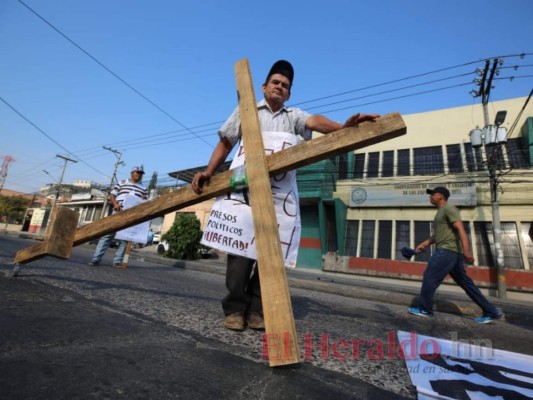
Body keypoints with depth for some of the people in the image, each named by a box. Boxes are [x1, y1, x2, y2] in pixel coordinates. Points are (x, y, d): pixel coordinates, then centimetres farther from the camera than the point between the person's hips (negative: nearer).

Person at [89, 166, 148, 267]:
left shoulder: (143, 188, 17)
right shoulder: (121, 183, 14)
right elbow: (112, 195, 10)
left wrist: (144, 200, -7)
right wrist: (115, 204, -9)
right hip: (118, 213, -1)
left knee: (125, 238, 0)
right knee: (107, 235, -3)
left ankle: (117, 260, 5)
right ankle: (96, 259, 0)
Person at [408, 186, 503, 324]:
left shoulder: (449, 208, -6)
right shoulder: (441, 212, 24)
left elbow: (460, 229, -18)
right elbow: (437, 234, 29)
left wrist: (466, 250, -27)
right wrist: (424, 244, 22)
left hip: (448, 250, -10)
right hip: (450, 252, 10)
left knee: (430, 277, -8)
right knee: (464, 282, 12)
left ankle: (425, 309, -1)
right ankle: (491, 311, 18)